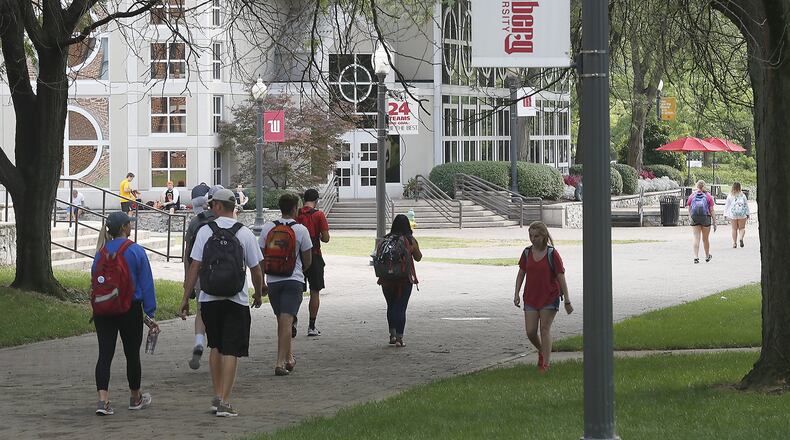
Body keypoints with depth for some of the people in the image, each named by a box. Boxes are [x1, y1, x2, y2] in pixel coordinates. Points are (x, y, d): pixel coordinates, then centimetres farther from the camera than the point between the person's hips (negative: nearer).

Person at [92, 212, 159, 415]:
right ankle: (135, 398, 29)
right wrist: (150, 314, -3)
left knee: (105, 354, -1)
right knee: (132, 354, 13)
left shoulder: (102, 251, 2)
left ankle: (103, 399, -16)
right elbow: (146, 284, -6)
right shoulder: (136, 251, -7)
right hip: (130, 309, -2)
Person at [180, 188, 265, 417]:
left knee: (215, 347, 19)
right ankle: (225, 402, -6)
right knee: (230, 351, 0)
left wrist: (185, 297, 2)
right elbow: (256, 270, 3)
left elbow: (194, 267, -4)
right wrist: (258, 295, 20)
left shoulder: (205, 231, -2)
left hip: (209, 300, 1)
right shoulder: (245, 234, -1)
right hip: (237, 301, -1)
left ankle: (217, 396, 22)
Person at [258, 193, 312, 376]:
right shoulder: (301, 230, -6)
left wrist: (261, 282, 16)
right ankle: (281, 362, -15)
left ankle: (288, 357, 30)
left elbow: (261, 257, 4)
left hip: (272, 281, 3)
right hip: (293, 280, -3)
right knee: (286, 321, -8)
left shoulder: (267, 228, 1)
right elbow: (307, 261, 1)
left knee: (281, 320, 17)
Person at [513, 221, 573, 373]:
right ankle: (541, 351, 29)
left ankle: (545, 364, 0)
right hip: (530, 298, 4)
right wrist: (517, 294, 2)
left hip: (549, 298, -4)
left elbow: (561, 277, -10)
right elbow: (521, 273, 11)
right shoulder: (527, 253, 3)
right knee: (530, 332, 0)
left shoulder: (552, 254, -10)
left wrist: (567, 301, -11)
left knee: (545, 329, -7)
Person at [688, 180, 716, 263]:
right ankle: (707, 256, 30)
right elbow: (712, 210, -3)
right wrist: (714, 222, 0)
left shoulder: (692, 196, 4)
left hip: (695, 219, 1)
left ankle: (696, 257, -14)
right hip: (706, 218, -1)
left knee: (696, 238, -1)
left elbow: (689, 209, 10)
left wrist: (690, 217, 25)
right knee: (706, 239, 13)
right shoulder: (708, 196, -1)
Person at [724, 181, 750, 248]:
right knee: (742, 228, 7)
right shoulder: (742, 195, 2)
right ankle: (741, 238, -18)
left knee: (734, 229, 7)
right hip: (742, 214, 0)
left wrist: (726, 214, 9)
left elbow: (727, 205, 3)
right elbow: (746, 205, 7)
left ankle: (734, 243, 7)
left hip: (733, 214, 0)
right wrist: (747, 213, 16)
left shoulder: (730, 196, 0)